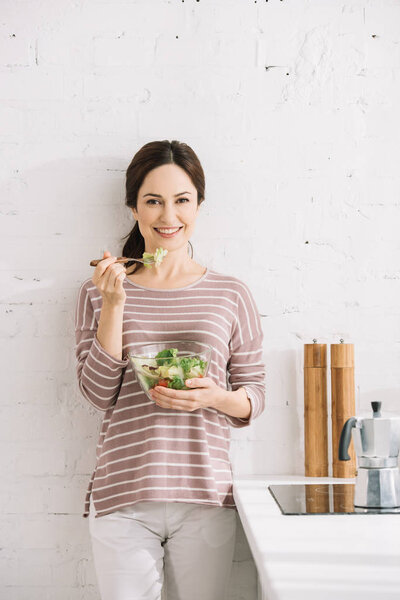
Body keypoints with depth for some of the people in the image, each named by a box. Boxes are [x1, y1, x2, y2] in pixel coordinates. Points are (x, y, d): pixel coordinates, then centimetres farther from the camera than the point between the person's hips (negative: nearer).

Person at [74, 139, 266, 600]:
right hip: (121, 495, 0)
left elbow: (254, 395, 8)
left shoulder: (230, 294, 5)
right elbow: (98, 393, -2)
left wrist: (217, 397, -14)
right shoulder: (99, 291, 5)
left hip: (205, 498, 1)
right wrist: (113, 304, -10)